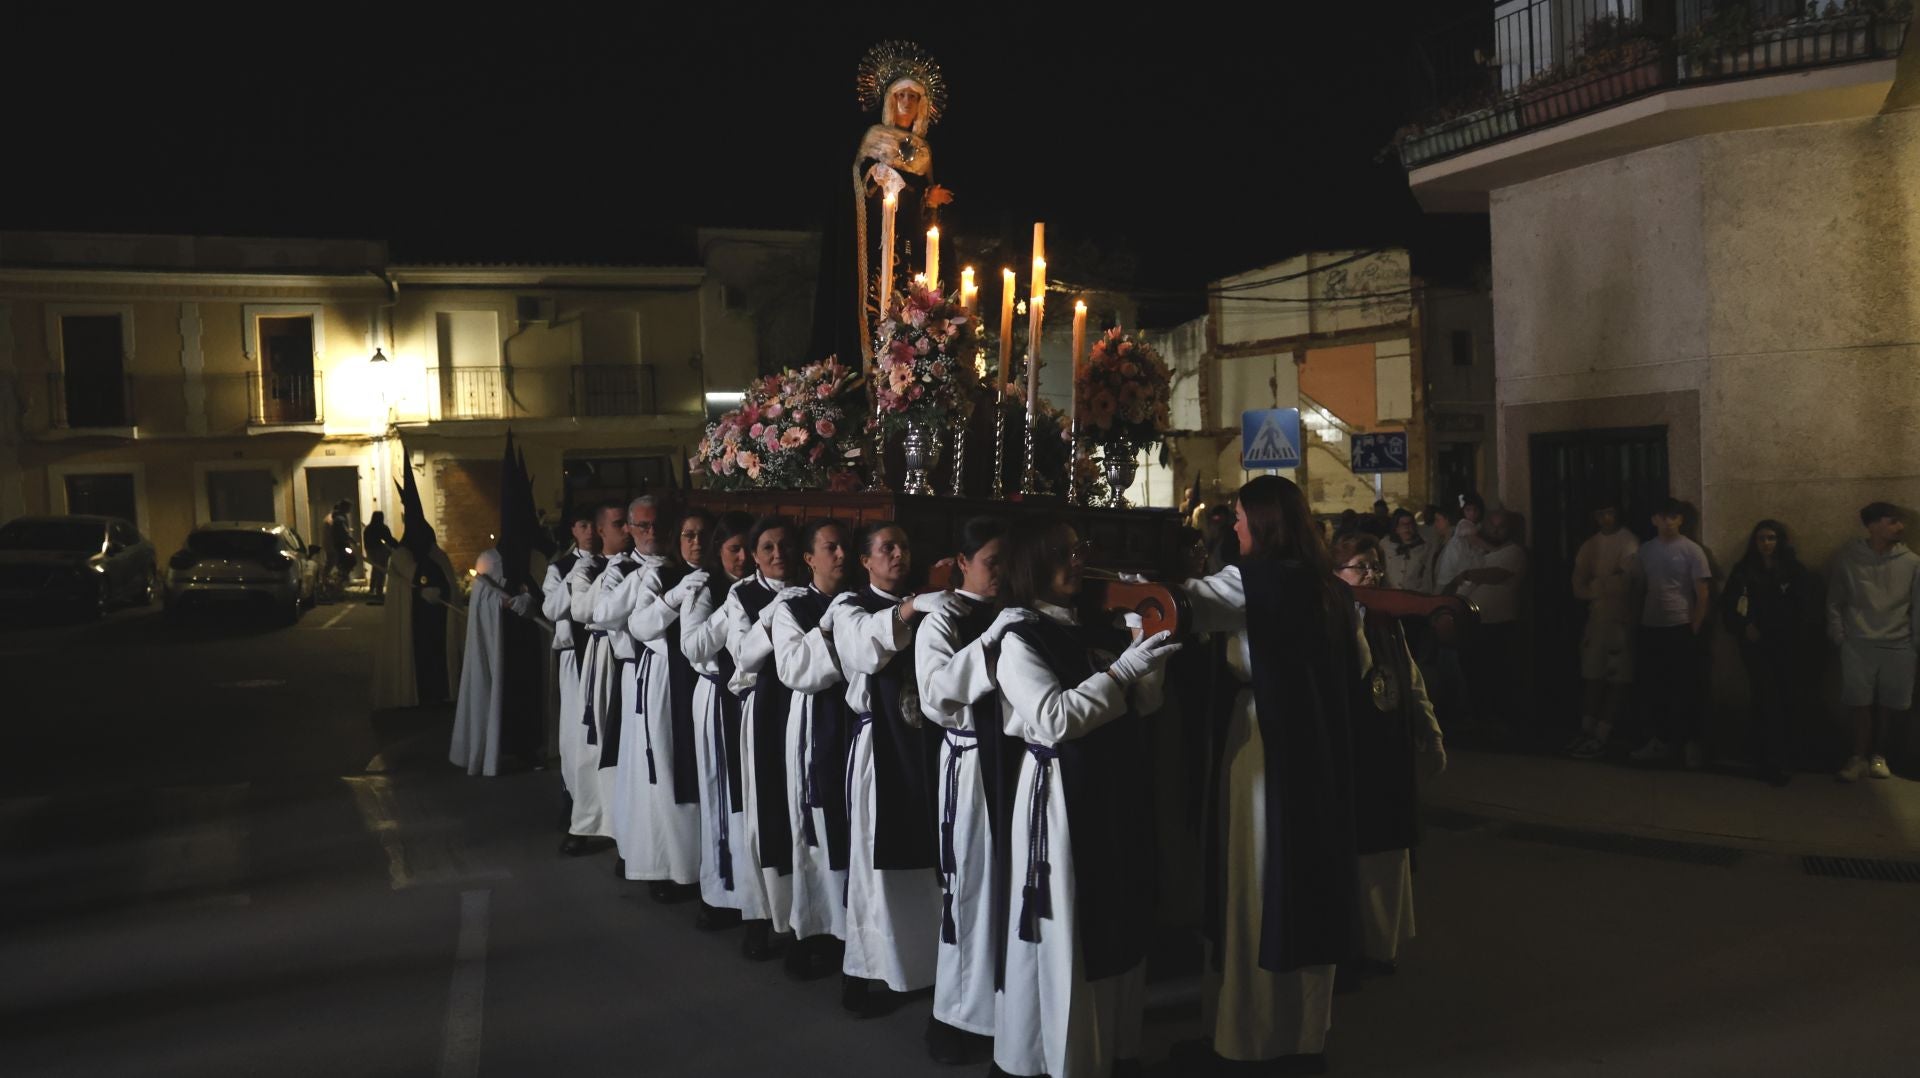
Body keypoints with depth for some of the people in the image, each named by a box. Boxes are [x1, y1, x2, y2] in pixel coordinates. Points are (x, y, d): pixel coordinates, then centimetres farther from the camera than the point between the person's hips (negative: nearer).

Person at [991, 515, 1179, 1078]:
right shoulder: (1019, 640, -10)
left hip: (1116, 790, 7)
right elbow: (1054, 718, -21)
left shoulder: (1096, 631, 10)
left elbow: (1145, 704, 14)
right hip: (1060, 794, -7)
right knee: (1065, 931, 1)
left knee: (1121, 921, 16)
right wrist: (1121, 670, -22)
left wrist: (1150, 658, -4)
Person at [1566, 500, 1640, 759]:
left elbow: (1624, 582, -15)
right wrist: (1607, 586, -7)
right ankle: (1586, 730, 9)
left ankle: (1601, 736, -6)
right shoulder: (1589, 545, 14)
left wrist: (1594, 586, -6)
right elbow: (1578, 587, 8)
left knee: (1617, 678, -4)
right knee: (1592, 675, 6)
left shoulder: (1629, 541, -5)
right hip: (1595, 616, 6)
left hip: (1621, 618, -6)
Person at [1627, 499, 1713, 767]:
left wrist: (1694, 629, -10)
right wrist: (1638, 622, 8)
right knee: (1651, 686, 8)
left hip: (1681, 628, -4)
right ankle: (1662, 739, 20)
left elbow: (1703, 594, -6)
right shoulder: (1645, 550, 8)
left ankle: (1689, 741, 12)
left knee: (1685, 688, 0)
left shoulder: (1692, 551, -5)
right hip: (1651, 628, 4)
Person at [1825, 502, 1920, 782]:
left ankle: (1878, 756, 21)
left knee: (1887, 705, 6)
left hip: (1897, 646, 1)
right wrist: (1838, 635, -2)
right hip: (1858, 645, -1)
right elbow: (1834, 601, 4)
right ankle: (1859, 758, 11)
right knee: (1861, 704, 0)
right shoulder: (1847, 559, -1)